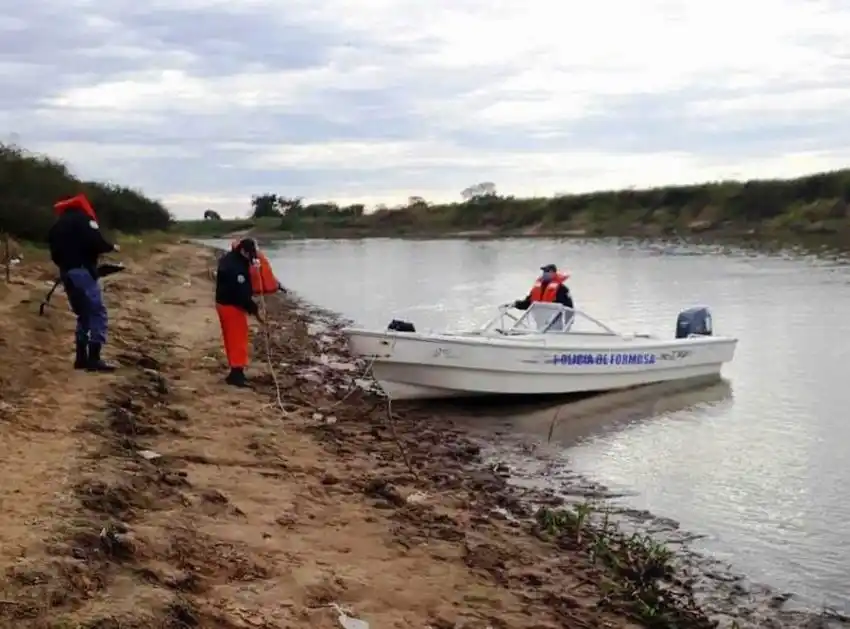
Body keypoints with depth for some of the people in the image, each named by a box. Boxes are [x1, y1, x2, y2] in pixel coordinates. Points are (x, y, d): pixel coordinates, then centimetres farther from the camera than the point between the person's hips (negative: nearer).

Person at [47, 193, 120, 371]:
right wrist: (111, 247, 2)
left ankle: (81, 357, 15)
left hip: (66, 273, 8)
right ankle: (94, 358, -16)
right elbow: (96, 241, -14)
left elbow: (54, 253, 18)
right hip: (82, 271, -8)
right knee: (98, 313, -8)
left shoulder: (57, 225, 21)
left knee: (83, 314, 18)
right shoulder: (83, 218, -1)